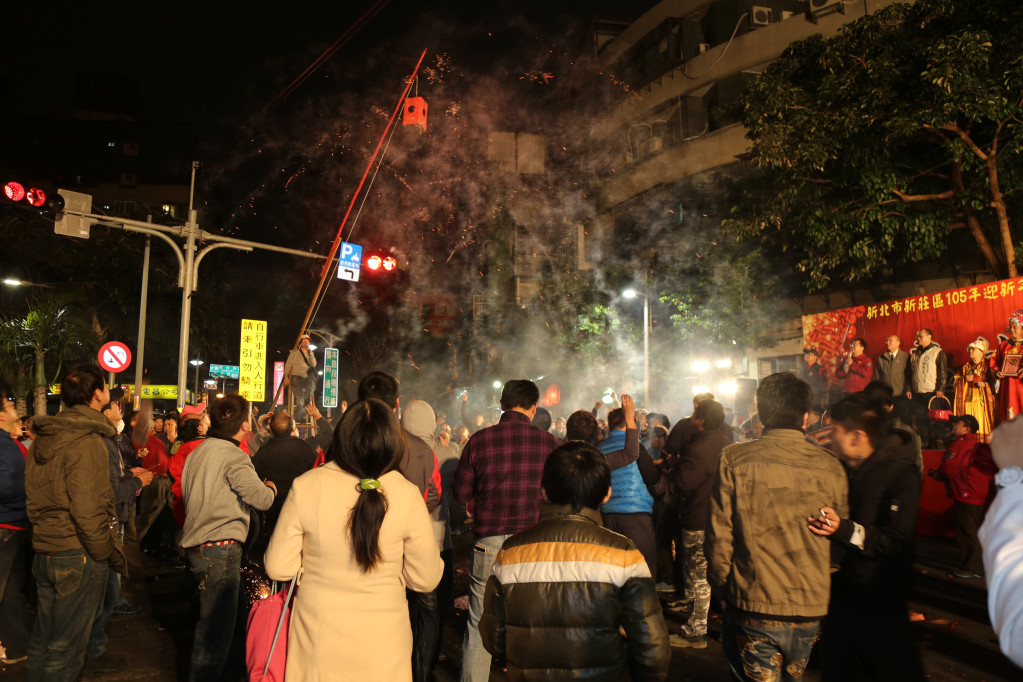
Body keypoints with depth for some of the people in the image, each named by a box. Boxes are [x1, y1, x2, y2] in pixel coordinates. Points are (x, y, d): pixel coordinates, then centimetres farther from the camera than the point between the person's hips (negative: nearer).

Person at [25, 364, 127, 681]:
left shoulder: (44, 438, 8)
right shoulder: (86, 442, -19)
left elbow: (33, 498, 14)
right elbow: (87, 511, -23)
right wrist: (106, 553, -12)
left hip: (44, 552, 9)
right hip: (78, 557, -9)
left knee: (42, 639, 20)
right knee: (65, 646, 3)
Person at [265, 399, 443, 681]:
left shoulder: (305, 487, -15)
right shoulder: (407, 495, -16)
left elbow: (278, 568, -7)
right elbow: (426, 579, -8)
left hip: (316, 644, 1)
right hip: (382, 647, 0)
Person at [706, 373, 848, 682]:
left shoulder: (733, 460, -11)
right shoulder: (831, 467, -3)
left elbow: (719, 536, -8)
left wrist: (720, 586, 8)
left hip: (753, 608, -3)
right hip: (810, 610, 4)